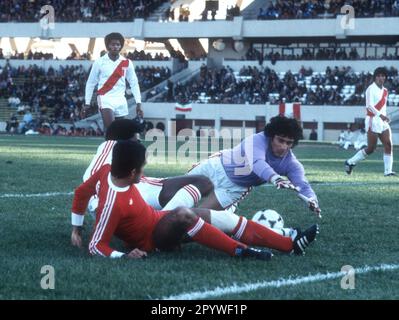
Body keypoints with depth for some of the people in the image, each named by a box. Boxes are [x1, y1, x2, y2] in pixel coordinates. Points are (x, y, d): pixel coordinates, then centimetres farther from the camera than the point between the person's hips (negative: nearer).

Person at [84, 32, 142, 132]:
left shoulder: (127, 63, 5)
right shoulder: (99, 62, 0)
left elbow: (134, 83, 8)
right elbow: (90, 83, 6)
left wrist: (138, 102, 0)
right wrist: (87, 103, 4)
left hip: (121, 101, 3)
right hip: (105, 99, -3)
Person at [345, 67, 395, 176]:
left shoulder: (385, 91, 15)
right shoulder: (371, 89, -9)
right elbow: (369, 105, -20)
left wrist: (385, 117, 15)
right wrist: (380, 115, -30)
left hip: (383, 121, 7)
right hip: (373, 120, -7)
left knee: (388, 145, -5)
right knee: (371, 148, -5)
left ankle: (388, 171, -5)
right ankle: (350, 162, 10)